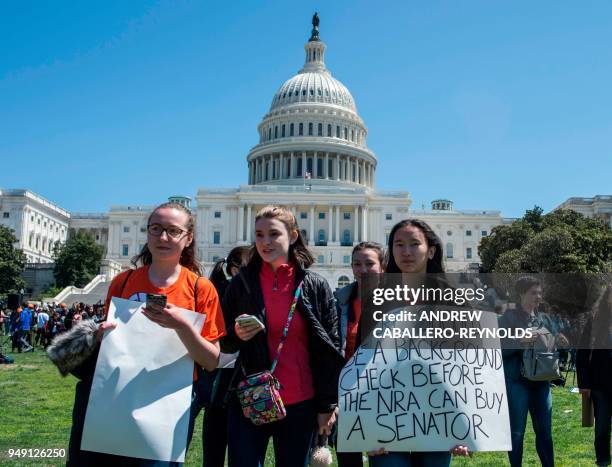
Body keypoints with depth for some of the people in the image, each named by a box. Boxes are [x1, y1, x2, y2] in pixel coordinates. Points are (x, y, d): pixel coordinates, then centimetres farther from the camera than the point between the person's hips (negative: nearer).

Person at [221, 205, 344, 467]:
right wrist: (237, 335, -15)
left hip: (300, 404, 0)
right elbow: (224, 345, 8)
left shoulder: (316, 286, 0)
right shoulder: (241, 284, 2)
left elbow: (330, 349, 1)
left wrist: (327, 405, -2)